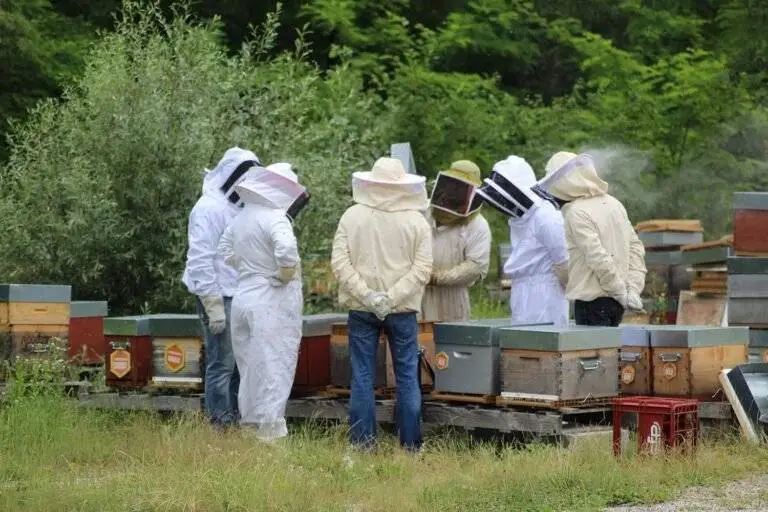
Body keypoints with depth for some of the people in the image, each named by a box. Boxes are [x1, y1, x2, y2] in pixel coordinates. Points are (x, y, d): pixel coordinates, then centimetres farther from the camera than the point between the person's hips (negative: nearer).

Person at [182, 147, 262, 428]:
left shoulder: (239, 207, 17)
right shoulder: (209, 208, -10)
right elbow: (201, 261, -15)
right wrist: (213, 306, -18)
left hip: (240, 297, 8)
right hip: (220, 298, -8)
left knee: (240, 365, 9)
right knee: (221, 365, -6)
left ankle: (235, 424, 13)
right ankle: (220, 425, -2)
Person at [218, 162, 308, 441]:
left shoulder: (242, 217, 10)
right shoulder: (275, 218, -16)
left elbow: (225, 251, 23)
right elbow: (286, 250, -33)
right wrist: (286, 274, -16)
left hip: (243, 296, 8)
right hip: (272, 304, -8)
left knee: (250, 365, 16)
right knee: (273, 368, -3)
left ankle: (250, 426, 23)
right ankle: (270, 431, -2)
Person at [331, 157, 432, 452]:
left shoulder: (352, 216, -2)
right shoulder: (416, 221, -4)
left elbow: (339, 261, -8)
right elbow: (422, 269, -10)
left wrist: (366, 295, -12)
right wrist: (392, 298, -13)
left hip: (360, 308, 1)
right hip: (402, 311, 0)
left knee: (362, 377, 5)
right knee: (407, 377, 7)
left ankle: (363, 444, 5)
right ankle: (411, 444, 8)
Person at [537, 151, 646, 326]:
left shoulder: (576, 213, -14)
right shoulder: (613, 203, 11)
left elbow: (598, 258, -20)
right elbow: (636, 246, 11)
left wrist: (621, 292, -13)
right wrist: (633, 288, 5)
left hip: (592, 300, -8)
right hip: (615, 302, 8)